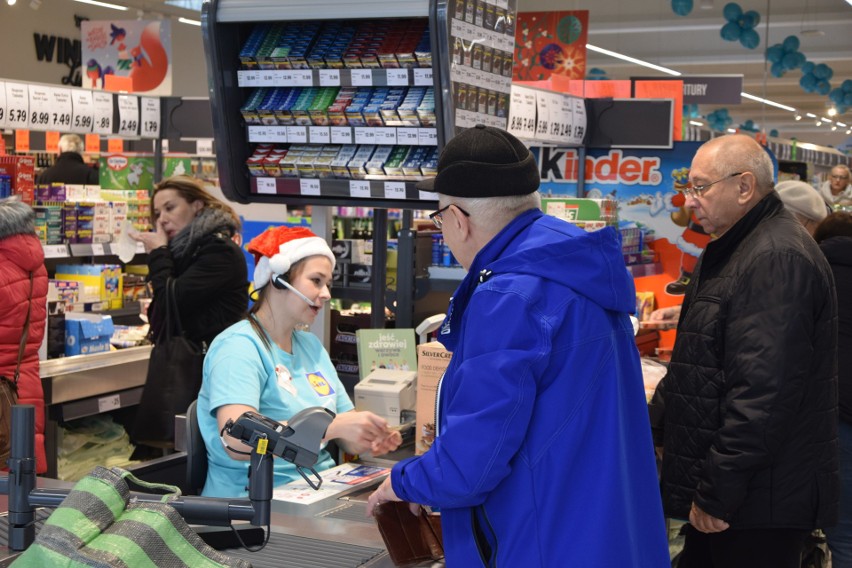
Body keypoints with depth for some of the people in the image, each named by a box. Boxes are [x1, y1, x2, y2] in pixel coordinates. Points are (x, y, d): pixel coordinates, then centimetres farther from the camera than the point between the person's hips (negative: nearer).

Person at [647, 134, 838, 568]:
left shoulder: (777, 259, -20)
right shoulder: (734, 249, 15)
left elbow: (762, 393, -26)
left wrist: (717, 493, -23)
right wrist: (652, 424, 19)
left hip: (759, 503, -10)